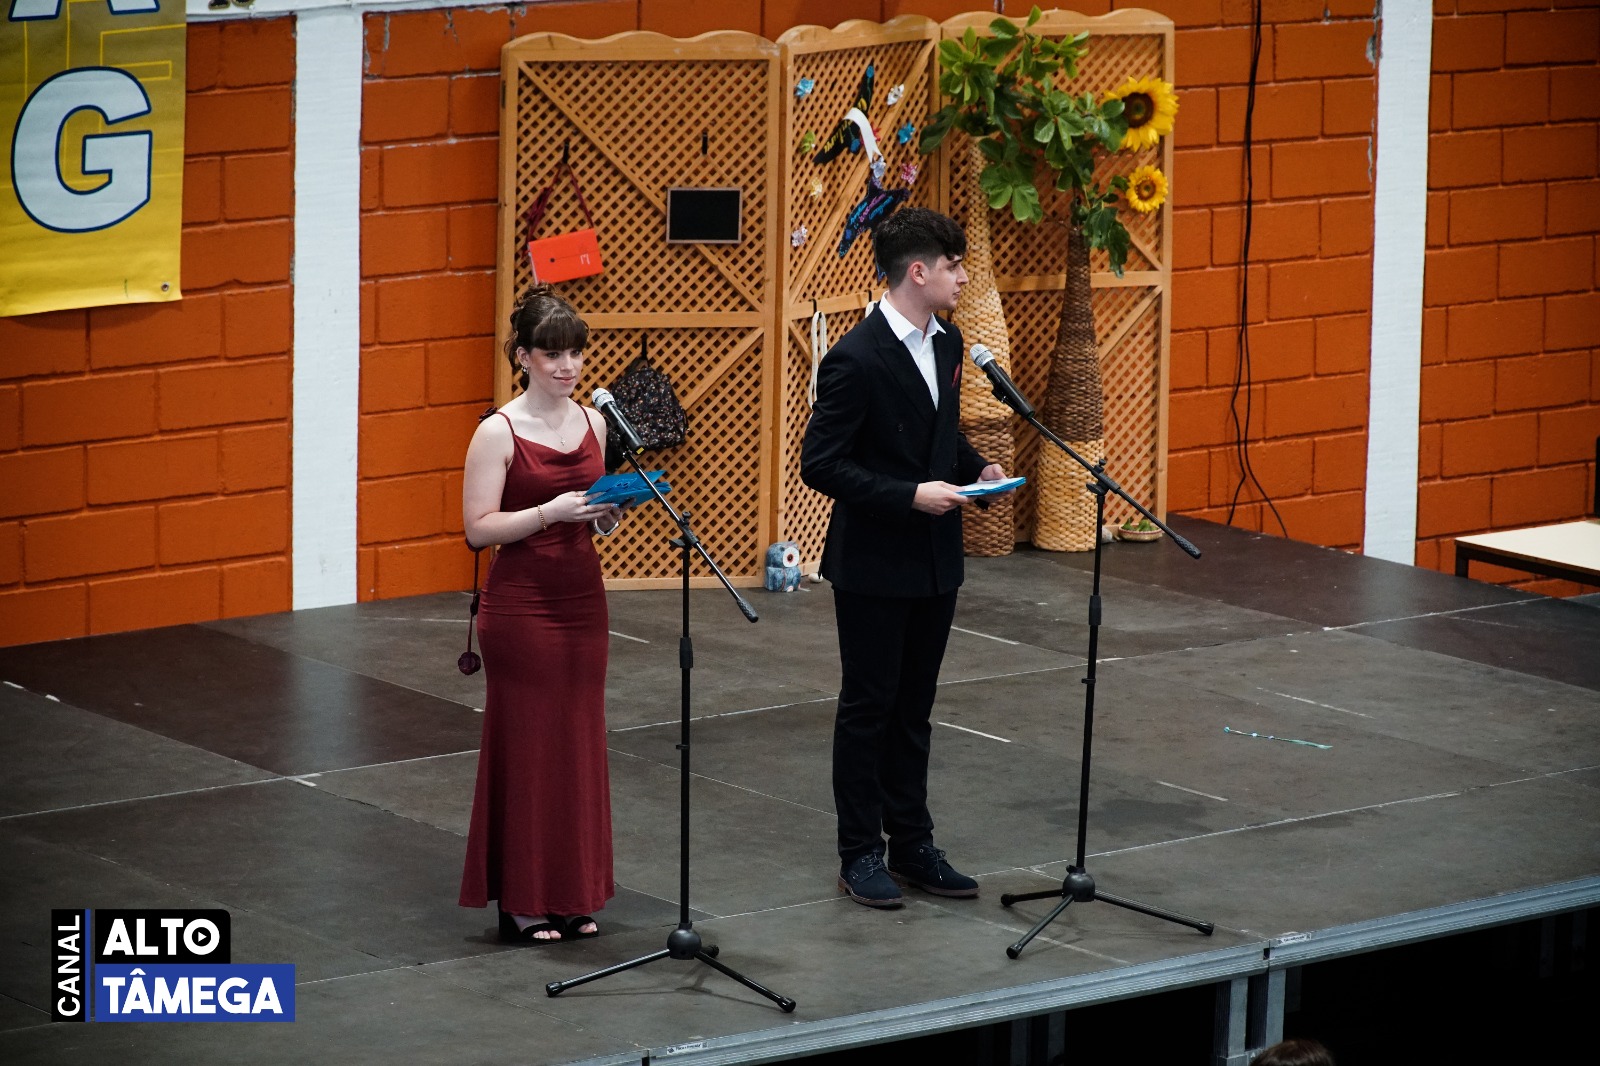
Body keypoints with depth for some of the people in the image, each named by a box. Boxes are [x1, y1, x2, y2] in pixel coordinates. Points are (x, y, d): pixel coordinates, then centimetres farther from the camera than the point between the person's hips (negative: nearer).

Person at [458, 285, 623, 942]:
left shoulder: (592, 425, 7)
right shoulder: (498, 433, -10)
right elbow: (479, 528, -12)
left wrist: (605, 515, -4)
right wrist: (551, 511, -23)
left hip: (582, 603, 6)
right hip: (520, 609, -6)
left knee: (578, 745, 9)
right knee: (525, 746, 0)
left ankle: (573, 896, 18)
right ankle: (522, 902, 9)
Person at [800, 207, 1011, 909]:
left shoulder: (946, 343, 6)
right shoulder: (856, 360, -19)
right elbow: (820, 464, -19)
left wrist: (975, 467, 1)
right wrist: (911, 495, -23)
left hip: (935, 561, 7)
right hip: (875, 566, -7)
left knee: (913, 708, 14)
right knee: (868, 707, 3)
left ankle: (912, 845, 22)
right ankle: (861, 855, 12)